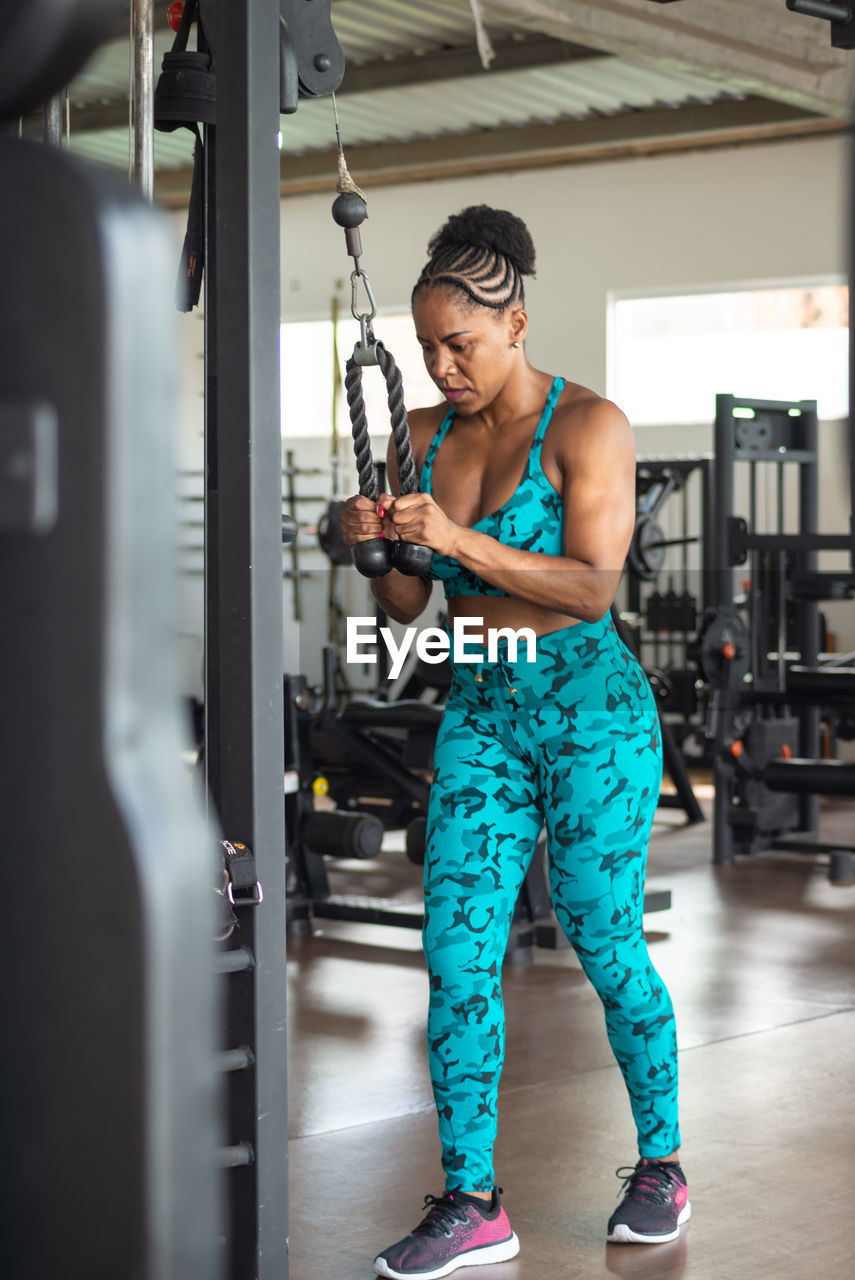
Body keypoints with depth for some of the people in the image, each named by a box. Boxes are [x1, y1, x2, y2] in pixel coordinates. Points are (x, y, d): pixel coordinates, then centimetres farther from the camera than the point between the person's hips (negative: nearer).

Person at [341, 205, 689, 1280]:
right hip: (479, 716, 5)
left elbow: (592, 586, -18)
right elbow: (405, 607, 7)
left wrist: (461, 540, -28)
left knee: (605, 947, 3)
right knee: (457, 956, -3)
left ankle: (661, 1166, 24)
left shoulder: (587, 426, -8)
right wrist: (377, 545, -15)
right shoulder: (424, 437, 7)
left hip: (591, 712, -5)